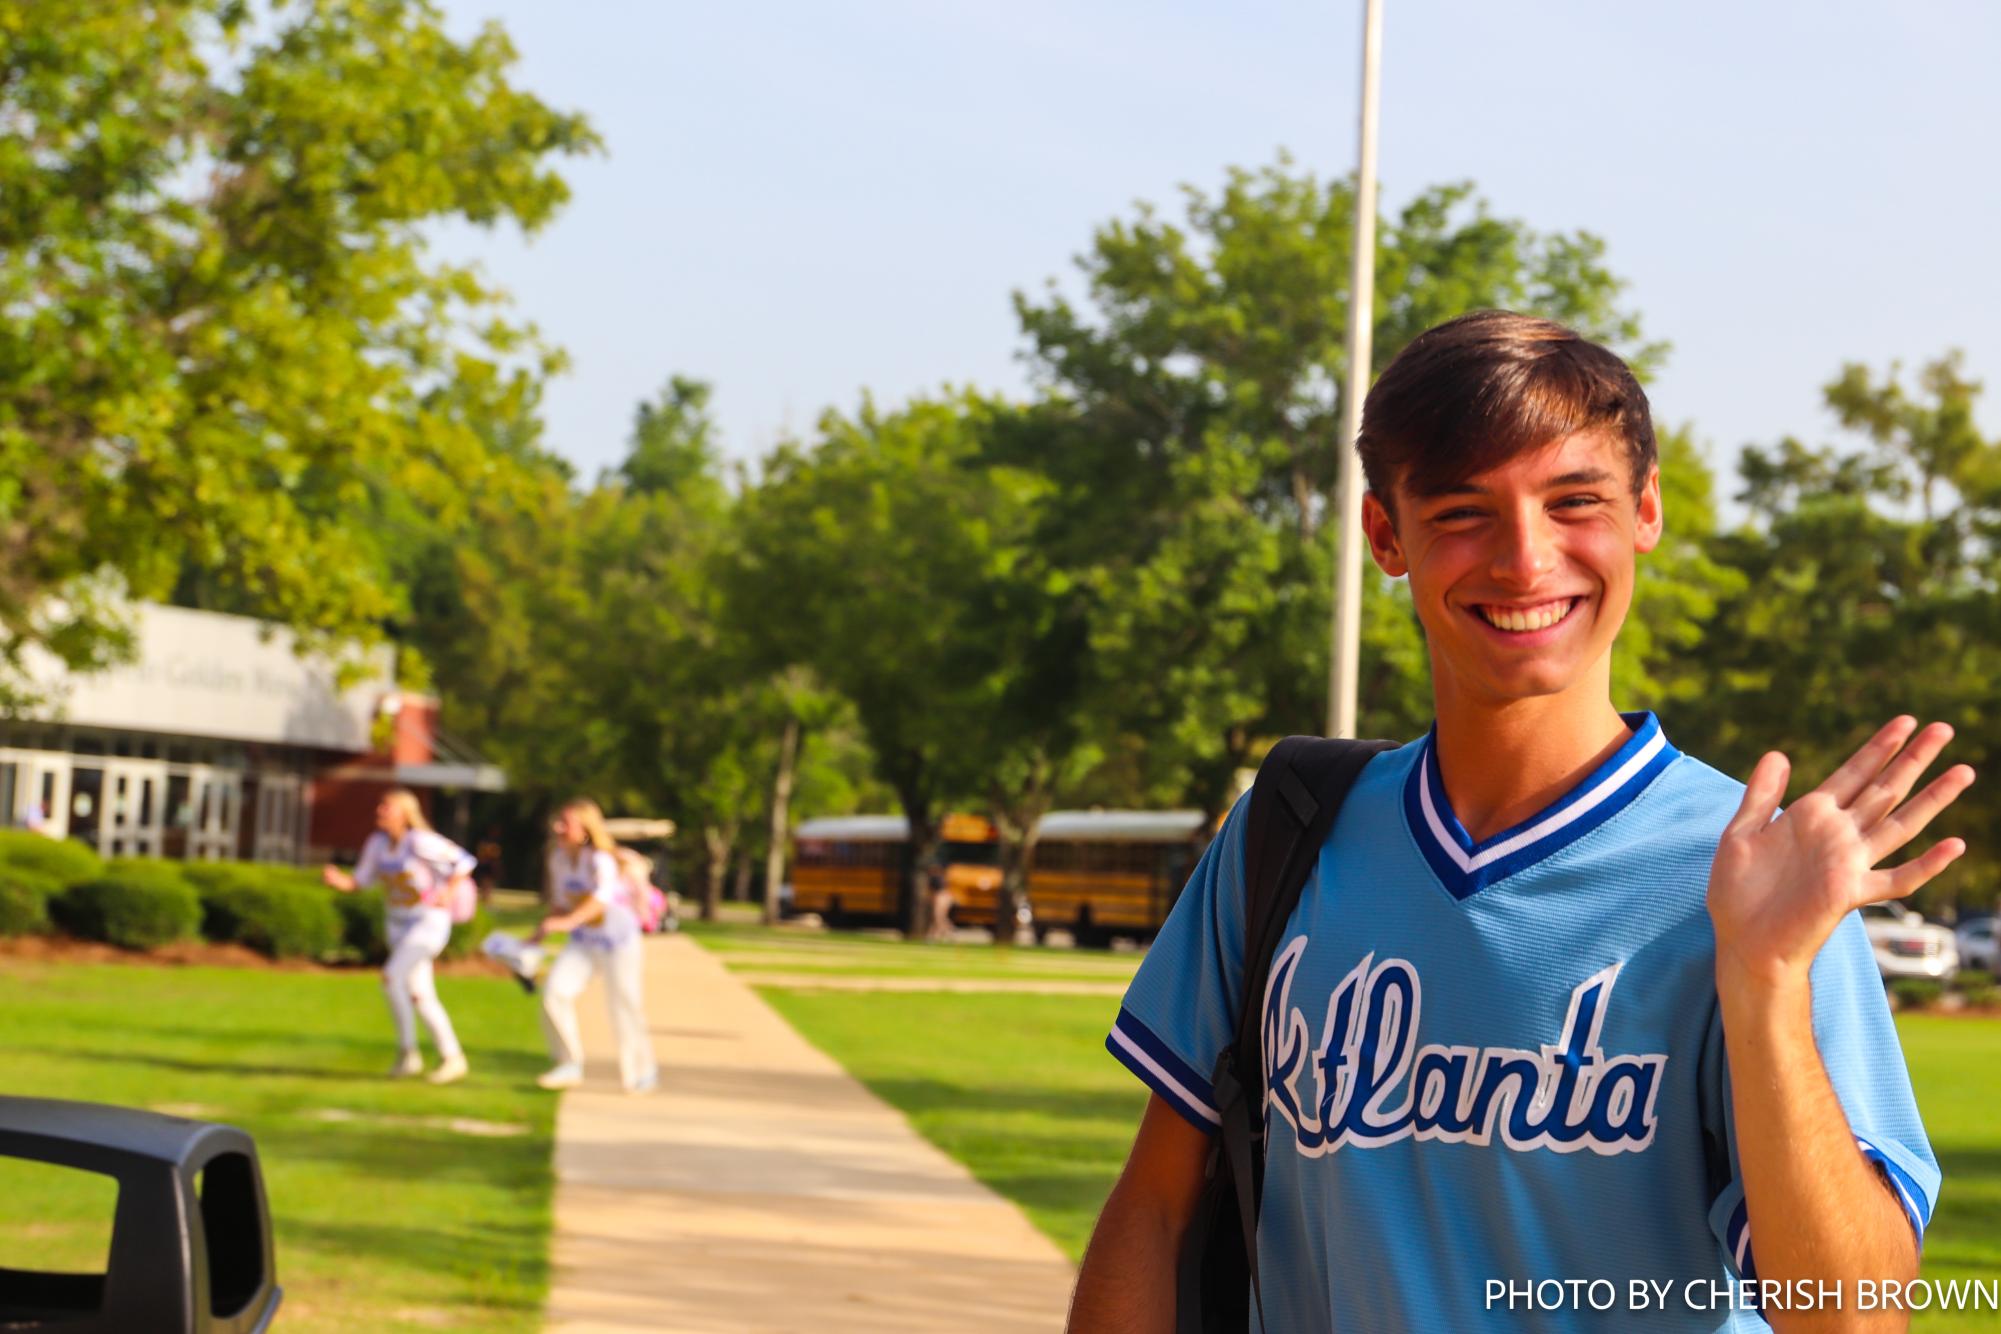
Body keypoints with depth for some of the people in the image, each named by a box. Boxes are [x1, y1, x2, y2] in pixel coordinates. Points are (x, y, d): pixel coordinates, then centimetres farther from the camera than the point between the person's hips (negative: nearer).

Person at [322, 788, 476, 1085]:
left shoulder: (421, 842, -20)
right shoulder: (377, 843, 0)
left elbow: (464, 861, -14)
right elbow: (359, 882, 4)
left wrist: (447, 893, -22)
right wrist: (336, 879, -15)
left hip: (430, 921, -7)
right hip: (399, 924, 7)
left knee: (392, 976, -20)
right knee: (419, 996, 7)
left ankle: (407, 1050, -7)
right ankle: (452, 1057, 18)